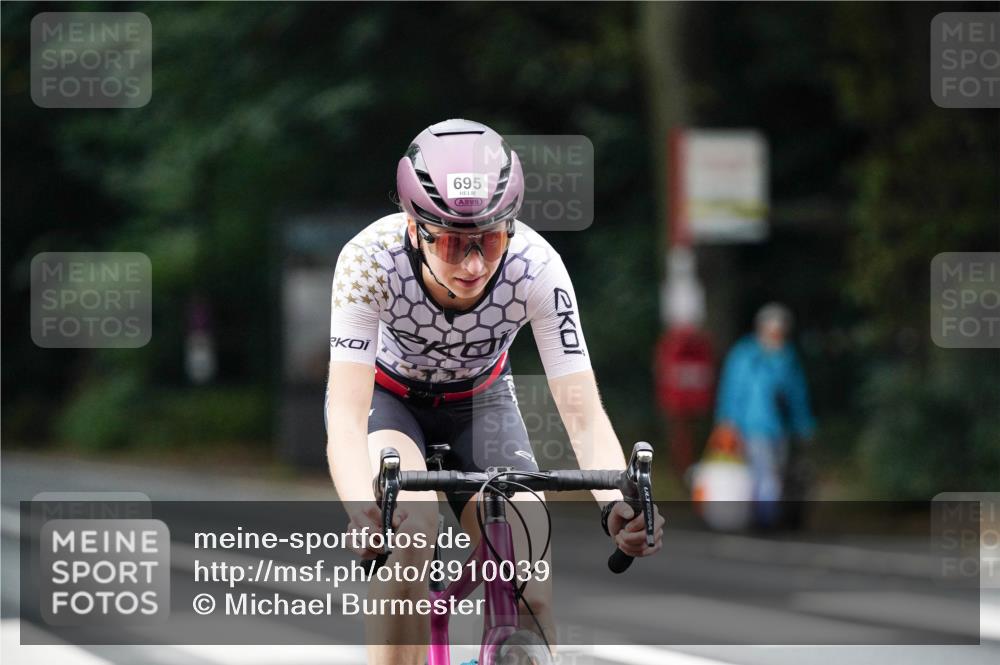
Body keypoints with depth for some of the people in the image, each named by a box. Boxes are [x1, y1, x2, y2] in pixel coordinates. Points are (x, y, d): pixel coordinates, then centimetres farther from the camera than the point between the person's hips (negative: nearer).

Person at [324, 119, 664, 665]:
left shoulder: (537, 267, -31)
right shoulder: (370, 259, -35)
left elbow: (582, 411, -33)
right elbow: (346, 413, -41)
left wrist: (620, 504, -53)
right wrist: (364, 512, -60)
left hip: (479, 402, 2)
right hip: (385, 396, -2)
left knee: (528, 598, -15)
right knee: (407, 536, -33)